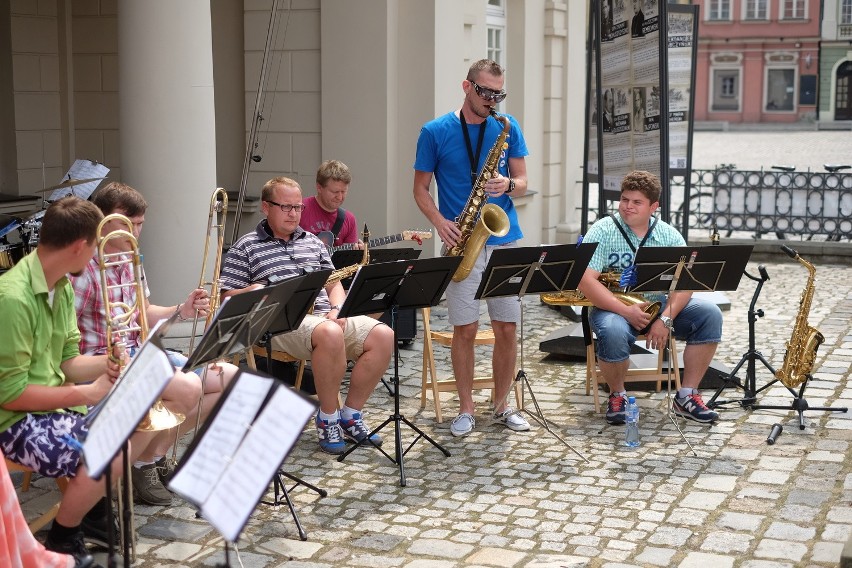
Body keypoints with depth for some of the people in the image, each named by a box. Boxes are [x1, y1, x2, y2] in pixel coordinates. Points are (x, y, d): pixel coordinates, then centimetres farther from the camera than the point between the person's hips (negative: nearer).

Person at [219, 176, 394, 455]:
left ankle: (350, 415, -4)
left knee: (383, 336, -19)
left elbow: (334, 283, 23)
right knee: (330, 335, -39)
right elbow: (228, 300, 2)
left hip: (324, 315, 6)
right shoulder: (244, 248, 6)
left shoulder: (312, 242, 22)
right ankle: (327, 418, -18)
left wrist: (337, 309, 2)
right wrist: (252, 292, -19)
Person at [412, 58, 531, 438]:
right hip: (462, 242, -2)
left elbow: (522, 182, 9)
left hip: (504, 240, 2)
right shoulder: (435, 132, 0)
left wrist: (508, 185, -14)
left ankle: (502, 405, 19)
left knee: (507, 328, 4)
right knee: (465, 329, 0)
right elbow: (420, 188, 4)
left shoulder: (508, 128, 7)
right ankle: (466, 409, 14)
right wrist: (440, 222, -12)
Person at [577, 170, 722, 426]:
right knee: (613, 333, -38)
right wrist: (627, 311, -27)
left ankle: (687, 396, -7)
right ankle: (617, 395, -7)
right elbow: (585, 280, -20)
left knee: (709, 314, -16)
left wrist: (666, 318, -24)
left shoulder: (668, 235, 2)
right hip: (614, 307, -4)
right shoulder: (603, 231, -9)